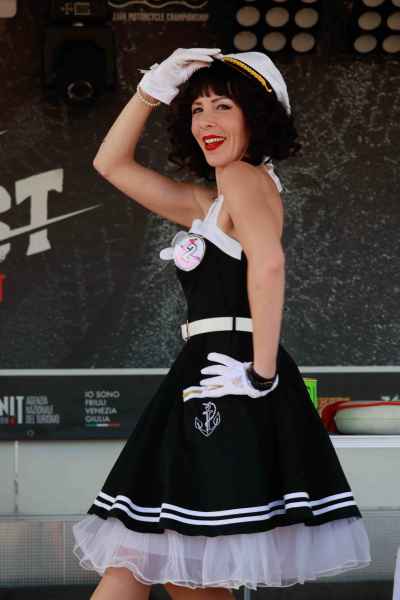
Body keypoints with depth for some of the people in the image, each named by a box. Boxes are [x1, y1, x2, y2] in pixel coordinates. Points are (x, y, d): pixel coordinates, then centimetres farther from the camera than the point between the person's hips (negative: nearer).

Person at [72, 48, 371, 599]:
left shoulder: (245, 177, -5)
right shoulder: (207, 203, 21)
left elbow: (268, 263, -24)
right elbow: (111, 164, 27)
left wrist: (262, 373, -24)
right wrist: (151, 89, 18)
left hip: (233, 381, -9)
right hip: (201, 377, 9)